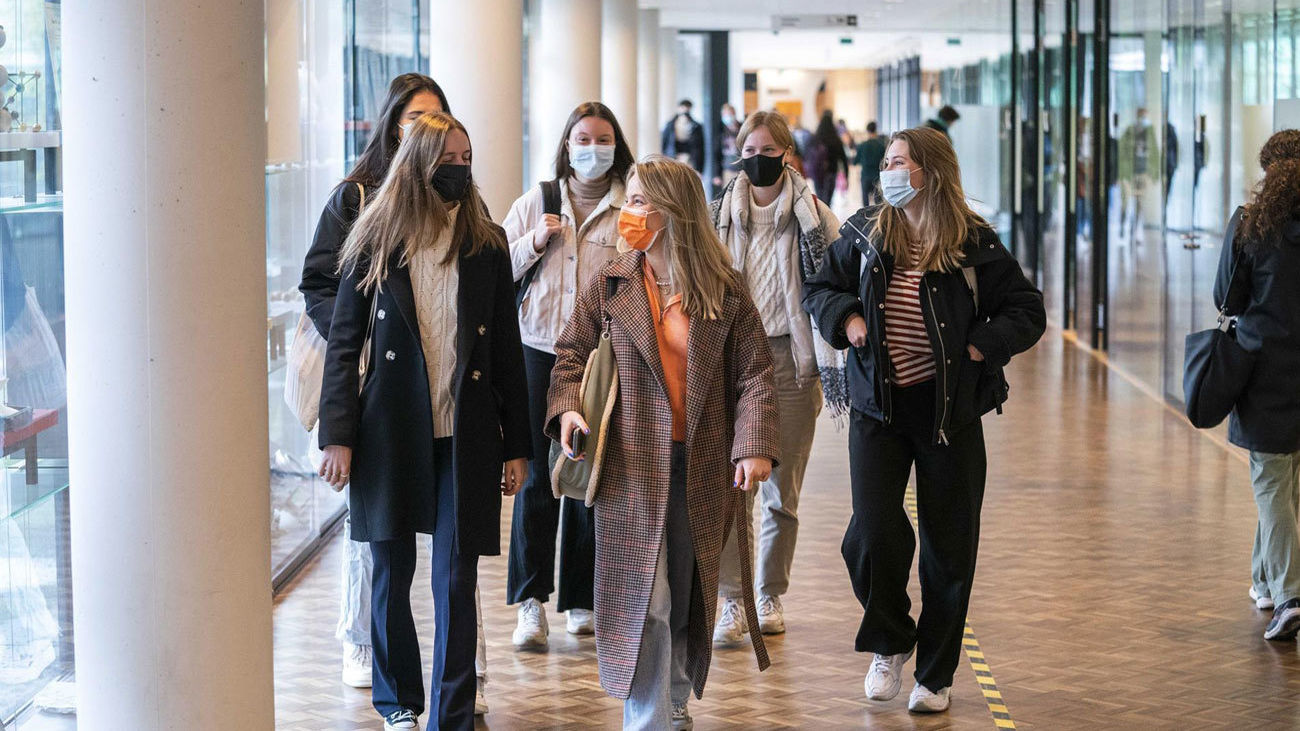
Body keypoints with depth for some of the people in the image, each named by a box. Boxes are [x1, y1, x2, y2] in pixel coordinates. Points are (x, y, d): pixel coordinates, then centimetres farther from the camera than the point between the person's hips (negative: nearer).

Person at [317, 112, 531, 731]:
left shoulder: (486, 244, 4)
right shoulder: (376, 241, 0)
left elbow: (507, 350, 7)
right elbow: (343, 343, 2)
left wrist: (516, 445, 5)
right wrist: (337, 436, -5)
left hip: (465, 436, 0)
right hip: (390, 431, 0)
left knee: (456, 578, -1)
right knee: (392, 572, 9)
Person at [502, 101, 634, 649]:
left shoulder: (632, 210, 4)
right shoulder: (535, 203, 12)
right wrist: (534, 243, -3)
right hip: (539, 351, 1)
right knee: (536, 477, -3)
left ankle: (582, 601, 15)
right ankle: (531, 602, 0)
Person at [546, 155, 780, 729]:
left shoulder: (725, 292, 1)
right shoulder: (610, 285, 4)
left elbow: (753, 374, 0)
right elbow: (572, 353, 9)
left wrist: (755, 446, -11)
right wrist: (567, 406, -10)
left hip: (702, 472, 1)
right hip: (633, 469, -1)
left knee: (687, 598, 11)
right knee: (643, 601, -5)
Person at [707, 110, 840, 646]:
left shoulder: (812, 216, 1)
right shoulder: (718, 215, 7)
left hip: (791, 358, -1)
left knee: (782, 491, 7)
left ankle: (770, 597, 20)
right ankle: (732, 602, -4)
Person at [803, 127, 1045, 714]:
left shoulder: (974, 245, -4)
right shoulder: (865, 235, 5)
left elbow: (1027, 312, 2)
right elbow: (820, 288, 16)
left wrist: (982, 345, -12)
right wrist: (845, 316, -4)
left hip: (949, 412, -1)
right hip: (878, 407, 2)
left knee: (948, 545, 4)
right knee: (872, 532, -10)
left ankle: (934, 675, 18)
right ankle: (890, 644, 17)